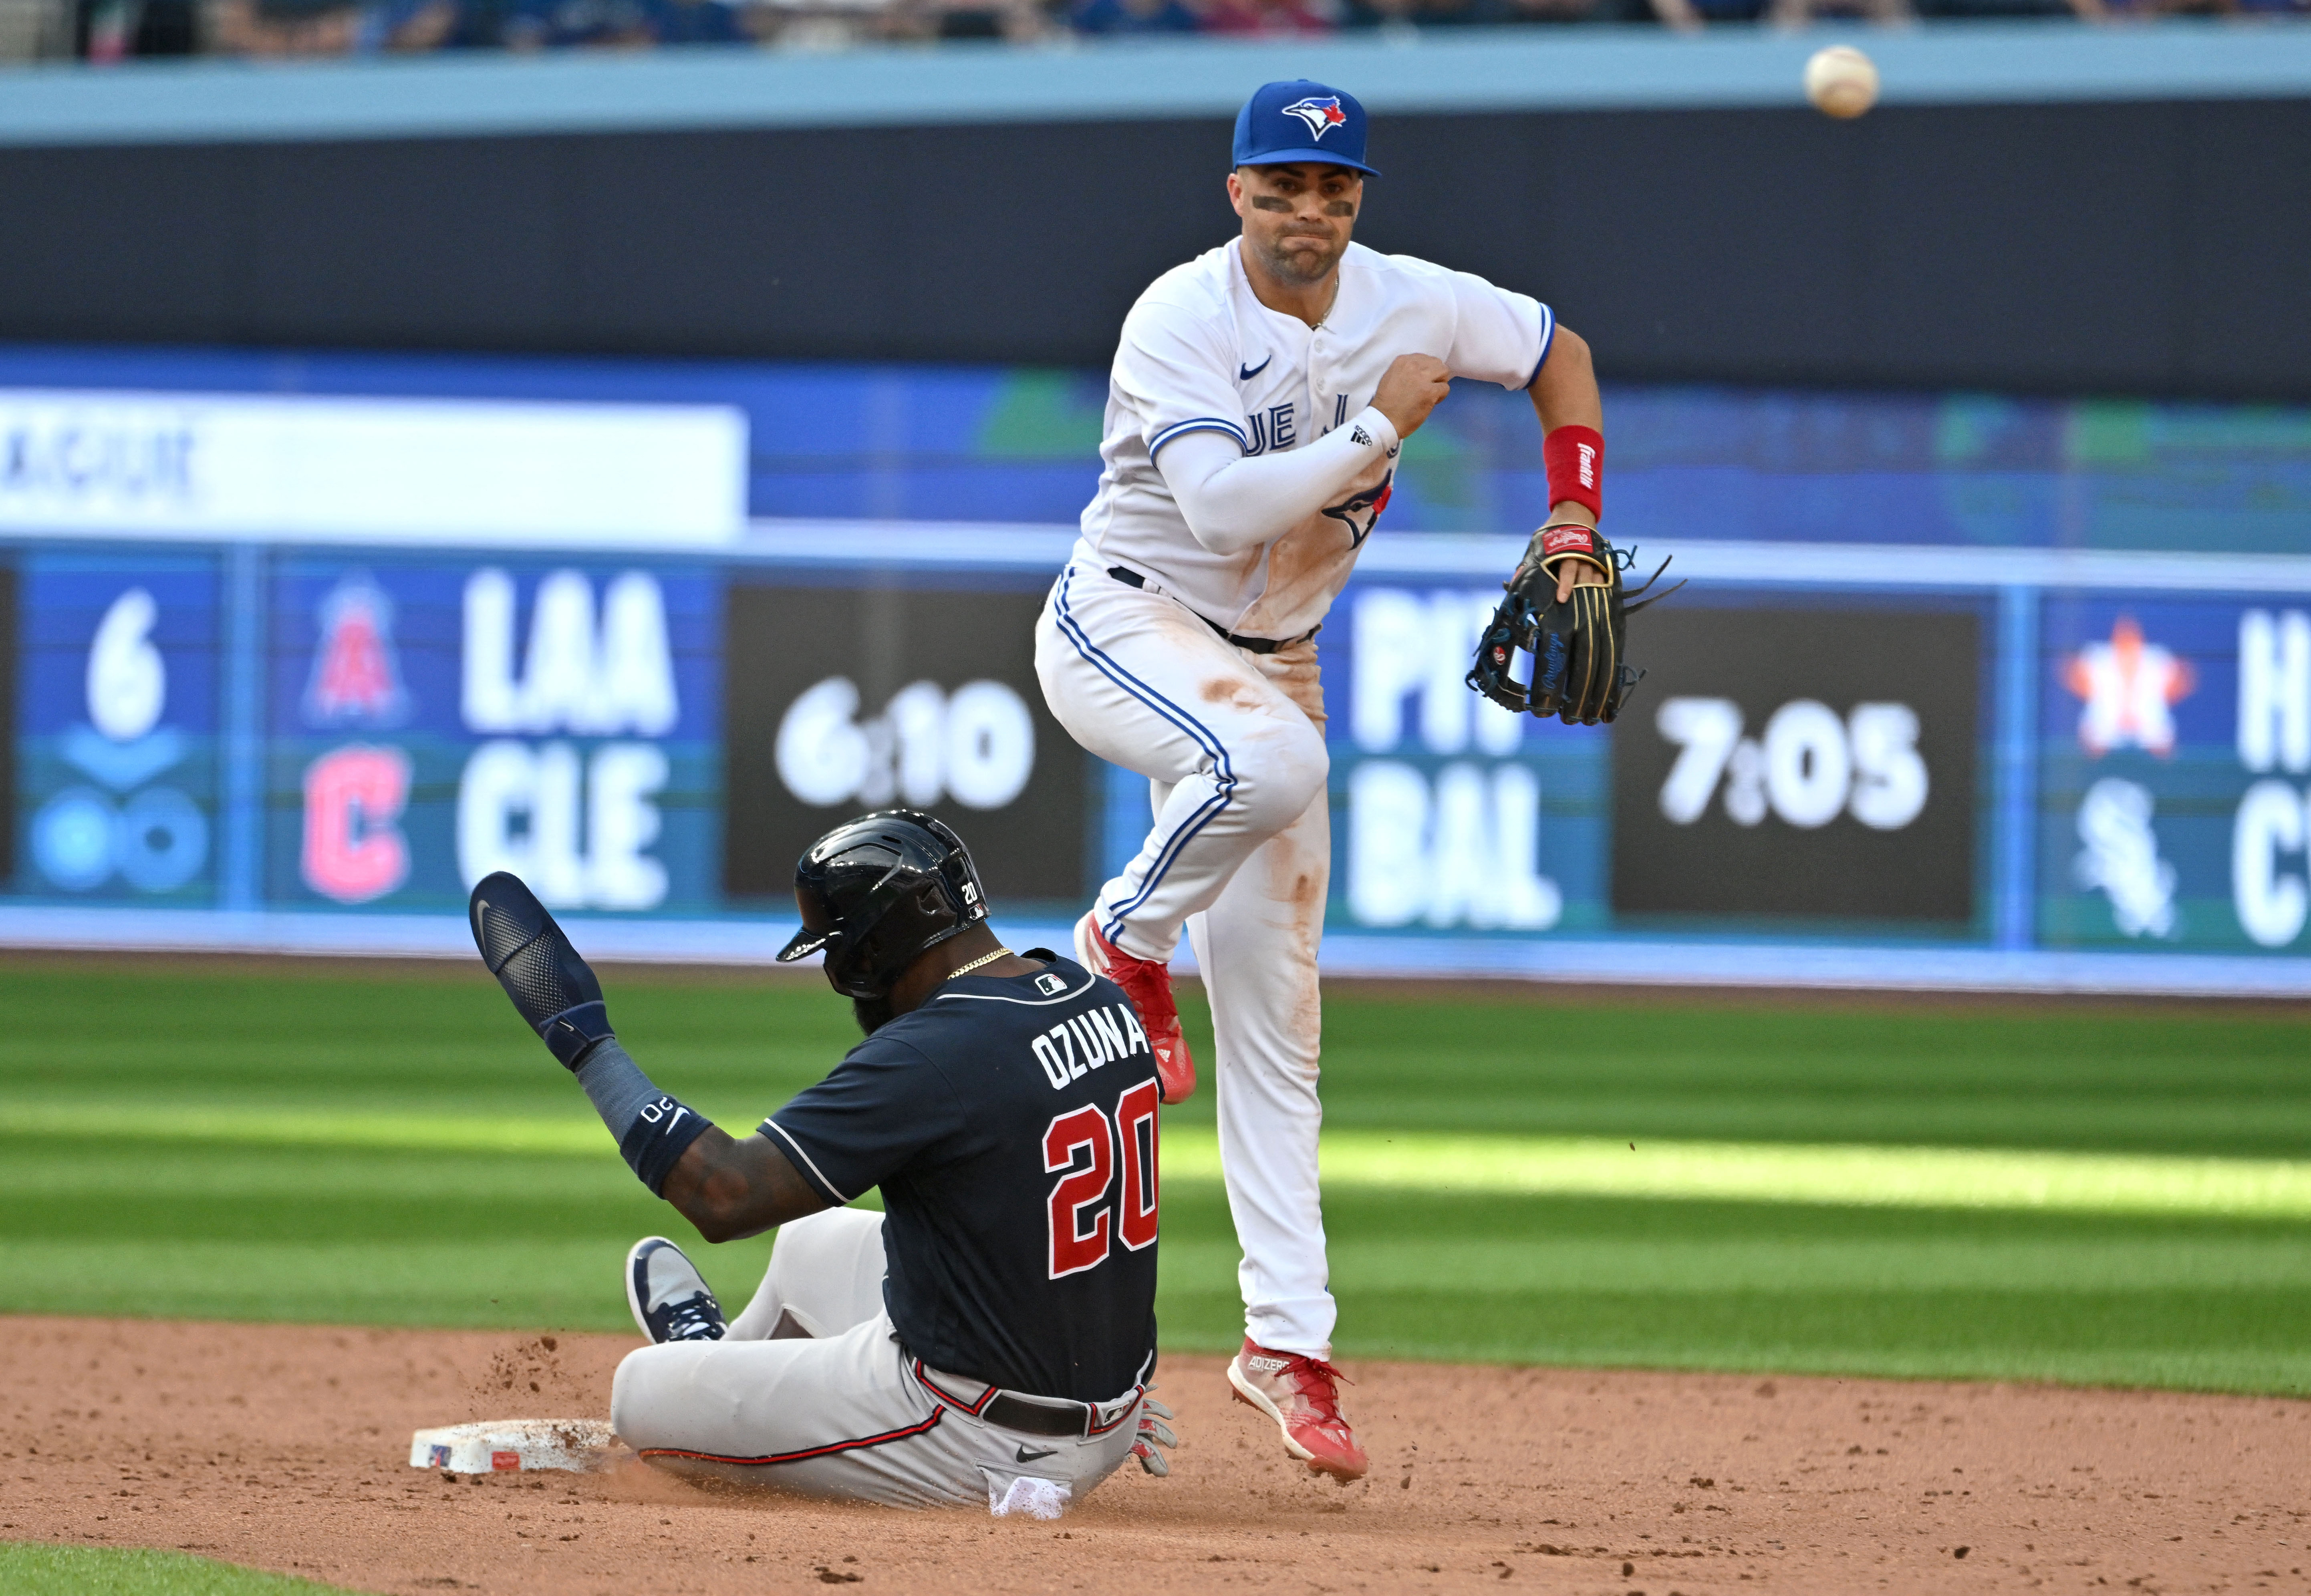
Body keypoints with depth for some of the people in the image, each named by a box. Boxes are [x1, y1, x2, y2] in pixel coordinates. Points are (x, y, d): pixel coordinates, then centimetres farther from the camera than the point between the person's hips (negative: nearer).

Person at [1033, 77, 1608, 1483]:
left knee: (1274, 1009, 2)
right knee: (1268, 759, -40)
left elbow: (1559, 351, 14)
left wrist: (1575, 514, 1)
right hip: (1125, 625, -5)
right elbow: (1223, 502, -30)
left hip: (1266, 664, 5)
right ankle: (1126, 943, -10)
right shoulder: (1183, 320, -19)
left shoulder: (1408, 304, -3)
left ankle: (1289, 1339, 3)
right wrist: (1381, 428, -24)